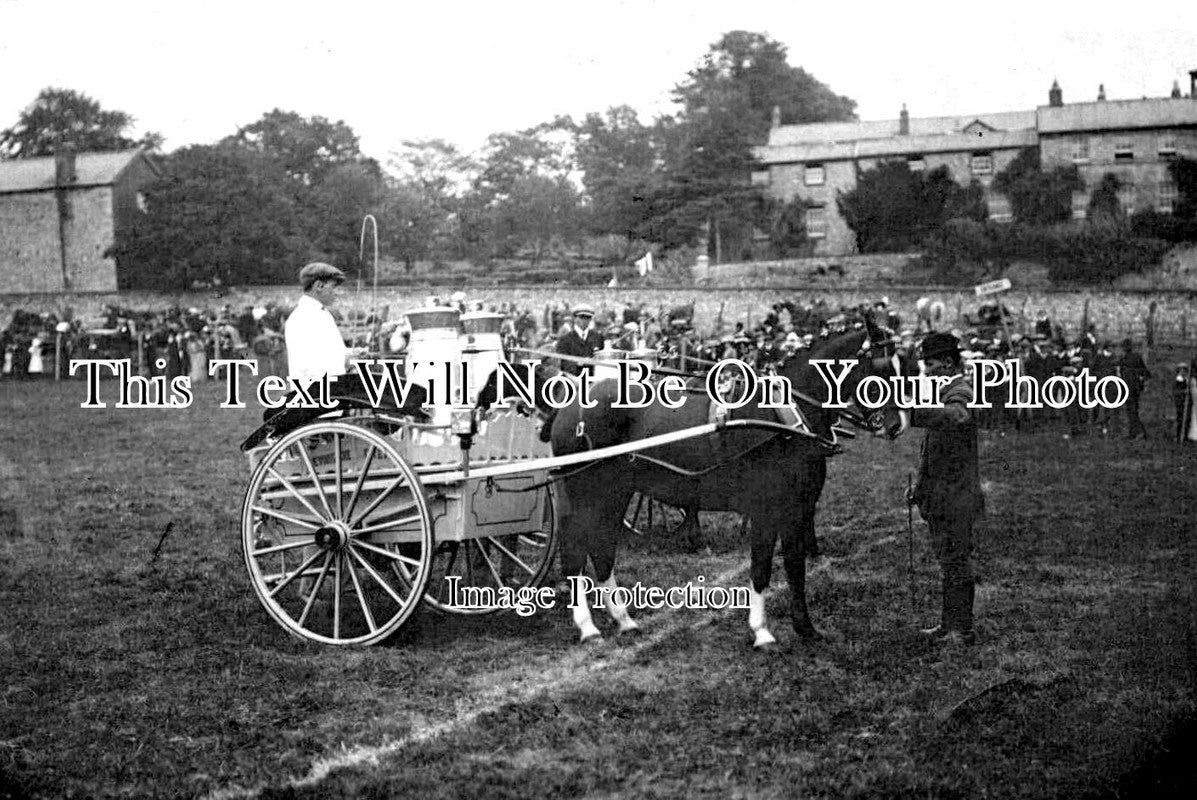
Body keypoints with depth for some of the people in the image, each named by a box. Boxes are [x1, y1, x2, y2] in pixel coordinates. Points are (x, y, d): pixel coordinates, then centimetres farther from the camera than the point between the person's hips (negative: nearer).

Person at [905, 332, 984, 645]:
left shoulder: (960, 394, -15)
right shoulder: (944, 393, 18)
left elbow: (958, 417, -41)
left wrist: (913, 414, -50)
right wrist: (919, 484, 18)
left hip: (954, 498, -10)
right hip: (940, 497, 10)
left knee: (956, 561, -4)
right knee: (949, 562, 15)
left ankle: (962, 629, 3)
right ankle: (950, 624, 23)